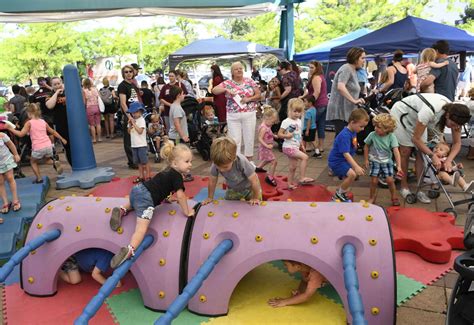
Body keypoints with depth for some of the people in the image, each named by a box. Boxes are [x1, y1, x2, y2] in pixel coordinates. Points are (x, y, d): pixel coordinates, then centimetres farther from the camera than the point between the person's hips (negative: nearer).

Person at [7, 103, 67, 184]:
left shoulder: (29, 123, 0)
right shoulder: (43, 121, 14)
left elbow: (21, 134, -5)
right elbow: (53, 132, 20)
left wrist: (11, 129, 6)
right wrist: (62, 139, 29)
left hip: (38, 148, -4)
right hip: (48, 146, 4)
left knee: (33, 162, 22)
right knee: (48, 159, 31)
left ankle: (39, 178, 14)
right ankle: (54, 162, -3)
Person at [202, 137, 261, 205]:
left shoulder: (242, 162, -42)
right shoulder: (217, 163, -31)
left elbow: (254, 181, -30)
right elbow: (212, 181, -12)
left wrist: (256, 198, -19)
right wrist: (210, 198, -4)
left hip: (249, 188, -3)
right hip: (233, 189, 3)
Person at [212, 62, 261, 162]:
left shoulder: (250, 81, 4)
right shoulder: (227, 83, 1)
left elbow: (258, 95, 4)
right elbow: (214, 90, -8)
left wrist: (249, 99, -13)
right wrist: (226, 89, -23)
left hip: (249, 114, 1)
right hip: (233, 116, -1)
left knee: (249, 138, 8)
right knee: (235, 139, 2)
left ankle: (249, 160, 23)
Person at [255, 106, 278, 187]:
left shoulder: (267, 126, 4)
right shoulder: (263, 127, -25)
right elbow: (260, 139, -28)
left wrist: (274, 136, 8)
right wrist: (267, 146, -33)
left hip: (267, 147, 10)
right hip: (265, 148, -10)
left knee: (268, 160, 30)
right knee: (274, 161, -10)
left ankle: (258, 167, 51)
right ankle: (270, 177, -1)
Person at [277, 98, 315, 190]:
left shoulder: (299, 121, 10)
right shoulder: (286, 122, -13)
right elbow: (279, 134, -13)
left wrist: (301, 145, 16)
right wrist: (286, 135, -29)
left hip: (295, 147, 8)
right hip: (289, 147, -8)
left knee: (293, 167, 12)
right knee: (305, 157, -18)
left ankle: (290, 184, 24)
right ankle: (302, 178, -12)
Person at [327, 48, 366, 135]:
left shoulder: (353, 71, 19)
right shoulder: (346, 69, -11)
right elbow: (340, 87, -27)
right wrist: (354, 100, -25)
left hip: (347, 111, 10)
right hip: (340, 111, -10)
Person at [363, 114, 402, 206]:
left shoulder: (391, 137, -17)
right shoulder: (372, 135, -15)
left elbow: (396, 151, -22)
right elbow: (366, 146, 1)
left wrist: (399, 166, -29)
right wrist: (366, 160, 1)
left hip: (387, 162, 0)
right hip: (374, 161, 0)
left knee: (390, 180, -7)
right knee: (374, 180, -2)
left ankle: (394, 197, 16)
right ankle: (372, 197, 22)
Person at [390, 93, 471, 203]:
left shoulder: (454, 115, -21)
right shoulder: (429, 111, -42)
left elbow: (457, 143, -12)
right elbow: (416, 139, -31)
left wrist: (448, 160, -27)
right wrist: (433, 156, -30)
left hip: (416, 117, 6)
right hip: (401, 113, -6)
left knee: (421, 152, -4)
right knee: (406, 152, -5)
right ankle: (403, 186, 9)